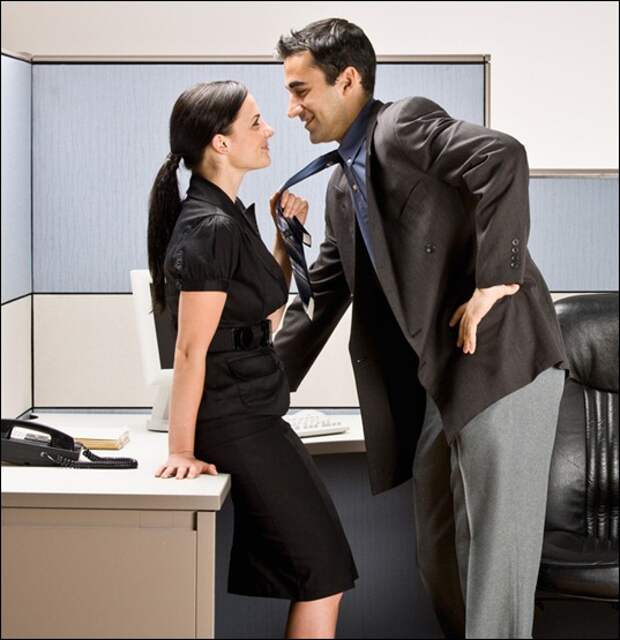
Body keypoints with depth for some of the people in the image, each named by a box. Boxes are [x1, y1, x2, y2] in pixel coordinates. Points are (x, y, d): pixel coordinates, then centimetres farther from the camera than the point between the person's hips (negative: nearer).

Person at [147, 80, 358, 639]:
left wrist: (286, 238, 8)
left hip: (254, 413, 10)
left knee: (311, 570, 15)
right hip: (237, 420, -10)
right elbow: (191, 349, -20)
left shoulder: (229, 215, 11)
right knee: (323, 573, -2)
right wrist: (182, 450, -19)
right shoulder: (210, 228, -19)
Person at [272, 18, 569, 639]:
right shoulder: (343, 186, 19)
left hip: (501, 355, -10)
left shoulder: (406, 123, -7)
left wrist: (494, 281, -24)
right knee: (440, 552, 15)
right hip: (438, 378, 10)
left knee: (496, 541, -7)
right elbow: (320, 297, 23)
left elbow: (503, 158, -24)